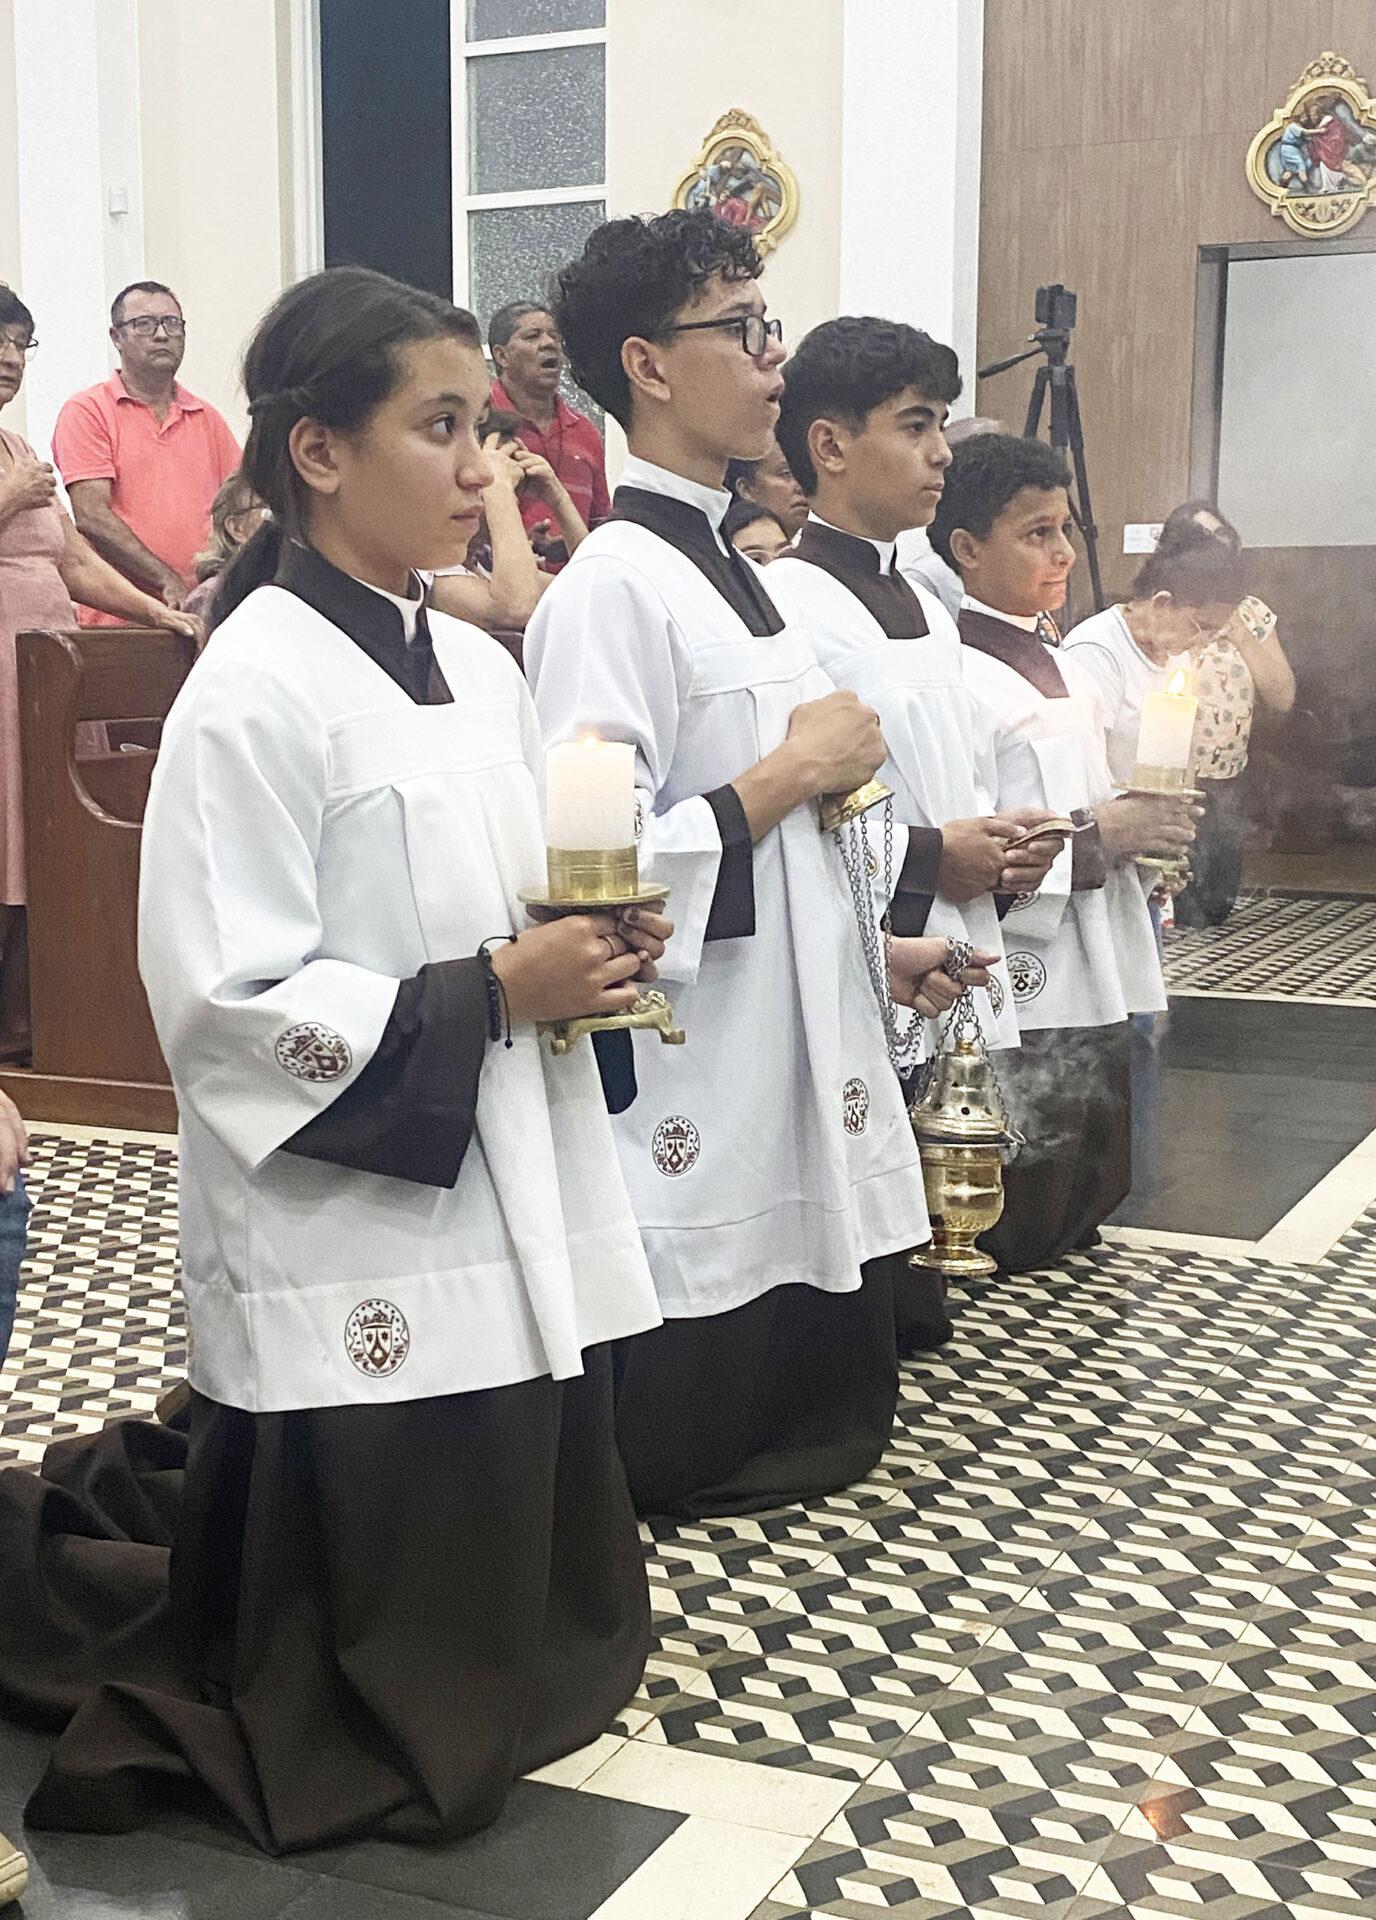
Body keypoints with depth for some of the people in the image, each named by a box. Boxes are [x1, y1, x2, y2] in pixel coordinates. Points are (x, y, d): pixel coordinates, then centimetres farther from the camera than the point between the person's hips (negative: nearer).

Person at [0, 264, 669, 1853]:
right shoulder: (255, 690, -15)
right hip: (352, 1256, -8)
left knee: (516, 1645, 16)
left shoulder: (476, 668, 9)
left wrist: (593, 955, -2)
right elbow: (227, 1006, -19)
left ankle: (142, 1515, 34)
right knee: (394, 1743, 3)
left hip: (511, 1223, 8)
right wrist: (493, 996, -19)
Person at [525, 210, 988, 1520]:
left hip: (793, 1090, 9)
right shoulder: (616, 586, -17)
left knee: (821, 1421, 18)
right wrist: (793, 774, -17)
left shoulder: (729, 570, 12)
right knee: (677, 1461, 4)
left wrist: (866, 947, 14)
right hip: (691, 1112, -9)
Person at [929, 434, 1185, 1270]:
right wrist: (1096, 838, -20)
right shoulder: (958, 677, -17)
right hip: (1022, 999, -9)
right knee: (1015, 1240, 2)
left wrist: (1140, 818, 6)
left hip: (1094, 984, 10)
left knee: (1089, 1202, 19)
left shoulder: (1059, 662, 13)